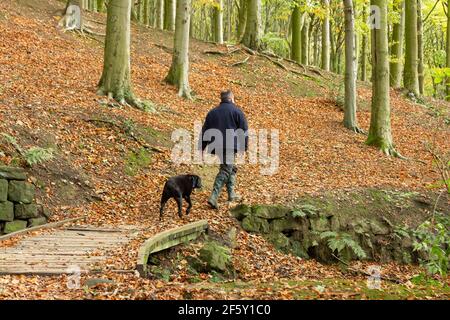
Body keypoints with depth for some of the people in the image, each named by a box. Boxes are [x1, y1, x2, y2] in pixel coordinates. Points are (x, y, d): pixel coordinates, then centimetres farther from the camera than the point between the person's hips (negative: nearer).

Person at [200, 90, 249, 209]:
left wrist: (201, 148, 18)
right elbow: (244, 130, -2)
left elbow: (204, 131, 16)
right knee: (225, 170, -7)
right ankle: (213, 197, -19)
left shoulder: (212, 112, 17)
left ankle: (232, 194, 25)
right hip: (230, 146, -6)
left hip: (216, 146, 6)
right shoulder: (236, 111, 3)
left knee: (231, 168, 22)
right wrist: (245, 146, 4)